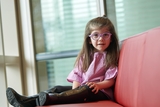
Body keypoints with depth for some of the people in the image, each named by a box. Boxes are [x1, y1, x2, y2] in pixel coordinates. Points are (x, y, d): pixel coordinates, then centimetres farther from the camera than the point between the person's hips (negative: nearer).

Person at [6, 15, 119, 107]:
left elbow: (110, 81, -4)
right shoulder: (85, 56, 14)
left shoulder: (112, 56, 3)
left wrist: (97, 85, -24)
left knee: (86, 89, -35)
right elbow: (77, 76, 3)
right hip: (81, 89, 5)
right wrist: (75, 93, -16)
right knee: (58, 88, -13)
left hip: (103, 91, -5)